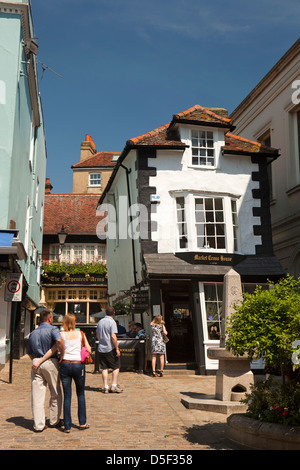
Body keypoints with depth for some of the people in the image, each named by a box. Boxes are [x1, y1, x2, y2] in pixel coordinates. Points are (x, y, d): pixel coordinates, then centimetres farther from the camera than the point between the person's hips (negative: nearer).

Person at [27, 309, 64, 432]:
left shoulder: (33, 333, 16)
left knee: (37, 395, 3)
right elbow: (59, 341, -25)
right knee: (55, 394, 11)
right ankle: (54, 420, 21)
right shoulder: (52, 329, -5)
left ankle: (38, 424, 3)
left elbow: (29, 353, 20)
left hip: (36, 362, 5)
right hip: (50, 362, -5)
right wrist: (63, 353, -12)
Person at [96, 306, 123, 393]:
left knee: (105, 368, 8)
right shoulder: (112, 322, -11)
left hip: (101, 348, 6)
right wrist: (117, 349, -16)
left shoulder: (100, 322, 9)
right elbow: (113, 336, -19)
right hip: (110, 348, -6)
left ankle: (106, 387, 8)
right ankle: (114, 386, 3)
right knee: (116, 367, 6)